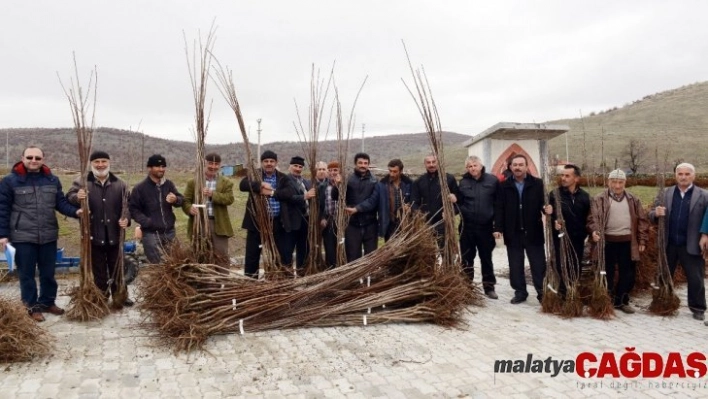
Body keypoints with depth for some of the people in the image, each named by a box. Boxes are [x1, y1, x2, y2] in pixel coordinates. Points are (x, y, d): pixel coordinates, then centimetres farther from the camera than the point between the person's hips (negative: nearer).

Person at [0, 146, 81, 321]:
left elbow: (61, 202, 7)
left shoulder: (53, 180, 7)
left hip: (48, 236, 4)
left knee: (48, 273, 14)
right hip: (23, 236, -3)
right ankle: (32, 306, 20)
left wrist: (75, 211, -13)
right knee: (27, 274, 7)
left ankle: (48, 302, 30)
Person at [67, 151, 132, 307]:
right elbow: (69, 196, -10)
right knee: (99, 271, 10)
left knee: (117, 268, 13)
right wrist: (77, 197, -32)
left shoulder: (120, 184, 5)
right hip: (94, 235, -2)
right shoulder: (82, 183, -3)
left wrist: (126, 218, -9)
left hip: (114, 235, 2)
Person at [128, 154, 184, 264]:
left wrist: (176, 199, -15)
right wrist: (146, 222, -20)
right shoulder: (140, 188, -7)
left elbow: (182, 199, 9)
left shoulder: (169, 184, 6)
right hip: (151, 234, -5)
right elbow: (133, 209, -6)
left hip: (169, 232, 5)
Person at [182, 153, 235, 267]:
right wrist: (190, 208, -20)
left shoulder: (226, 183, 7)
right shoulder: (193, 182, 8)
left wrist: (213, 194, -21)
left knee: (222, 256, 2)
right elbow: (186, 200, 3)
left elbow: (229, 199, -7)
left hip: (219, 225, 0)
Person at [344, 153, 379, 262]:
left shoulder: (374, 181, 3)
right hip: (352, 225, -1)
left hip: (370, 225, 1)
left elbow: (373, 200, -8)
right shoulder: (348, 180, 1)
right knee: (353, 257, 6)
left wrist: (357, 209, -18)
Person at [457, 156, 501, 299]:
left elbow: (499, 202, 0)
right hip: (467, 226, 1)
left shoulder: (492, 180, -2)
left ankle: (489, 287, 20)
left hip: (486, 226, -1)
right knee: (467, 258, 9)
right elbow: (459, 202, 8)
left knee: (486, 258, 10)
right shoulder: (463, 182, 2)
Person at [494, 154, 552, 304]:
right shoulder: (505, 185, 2)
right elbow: (499, 208, -1)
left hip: (533, 232, -1)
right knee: (515, 265, 9)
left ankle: (542, 292, 16)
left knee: (538, 264, 5)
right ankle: (520, 292, 21)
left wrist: (546, 209, -27)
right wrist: (498, 228, -8)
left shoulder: (537, 183, 0)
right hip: (513, 233, 1)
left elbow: (542, 202, -3)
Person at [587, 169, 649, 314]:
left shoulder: (633, 200, 8)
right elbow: (593, 217, -10)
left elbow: (642, 220, 10)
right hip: (608, 241, -3)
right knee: (607, 273, 4)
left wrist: (642, 240, 5)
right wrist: (595, 231, -29)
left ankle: (621, 301, 24)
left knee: (628, 273, 9)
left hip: (628, 242, 3)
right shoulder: (599, 199, -2)